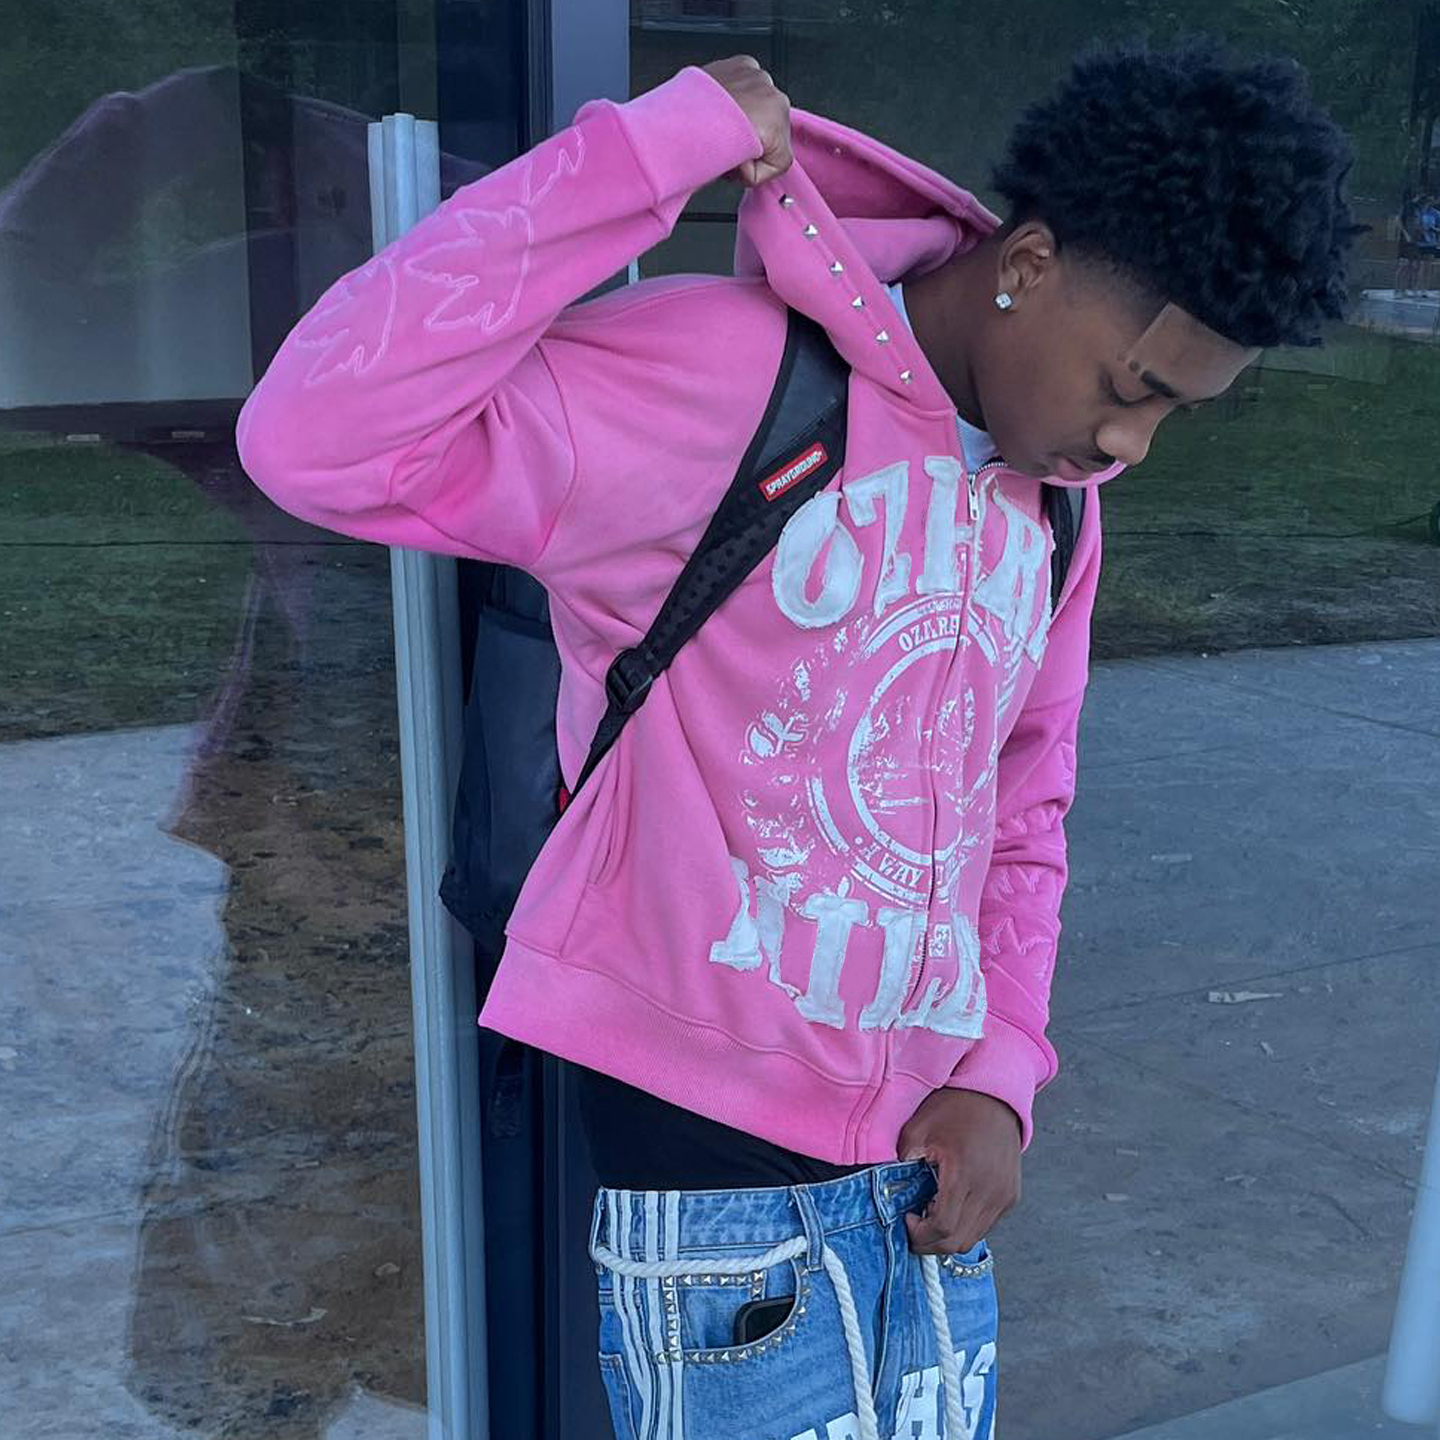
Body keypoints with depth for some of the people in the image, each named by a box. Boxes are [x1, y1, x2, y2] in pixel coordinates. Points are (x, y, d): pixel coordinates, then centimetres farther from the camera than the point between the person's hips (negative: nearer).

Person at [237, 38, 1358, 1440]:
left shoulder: (1053, 498, 6)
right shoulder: (717, 377, -17)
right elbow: (318, 435, -29)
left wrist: (1002, 1069, 2)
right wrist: (662, 144, -27)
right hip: (715, 1181, -7)